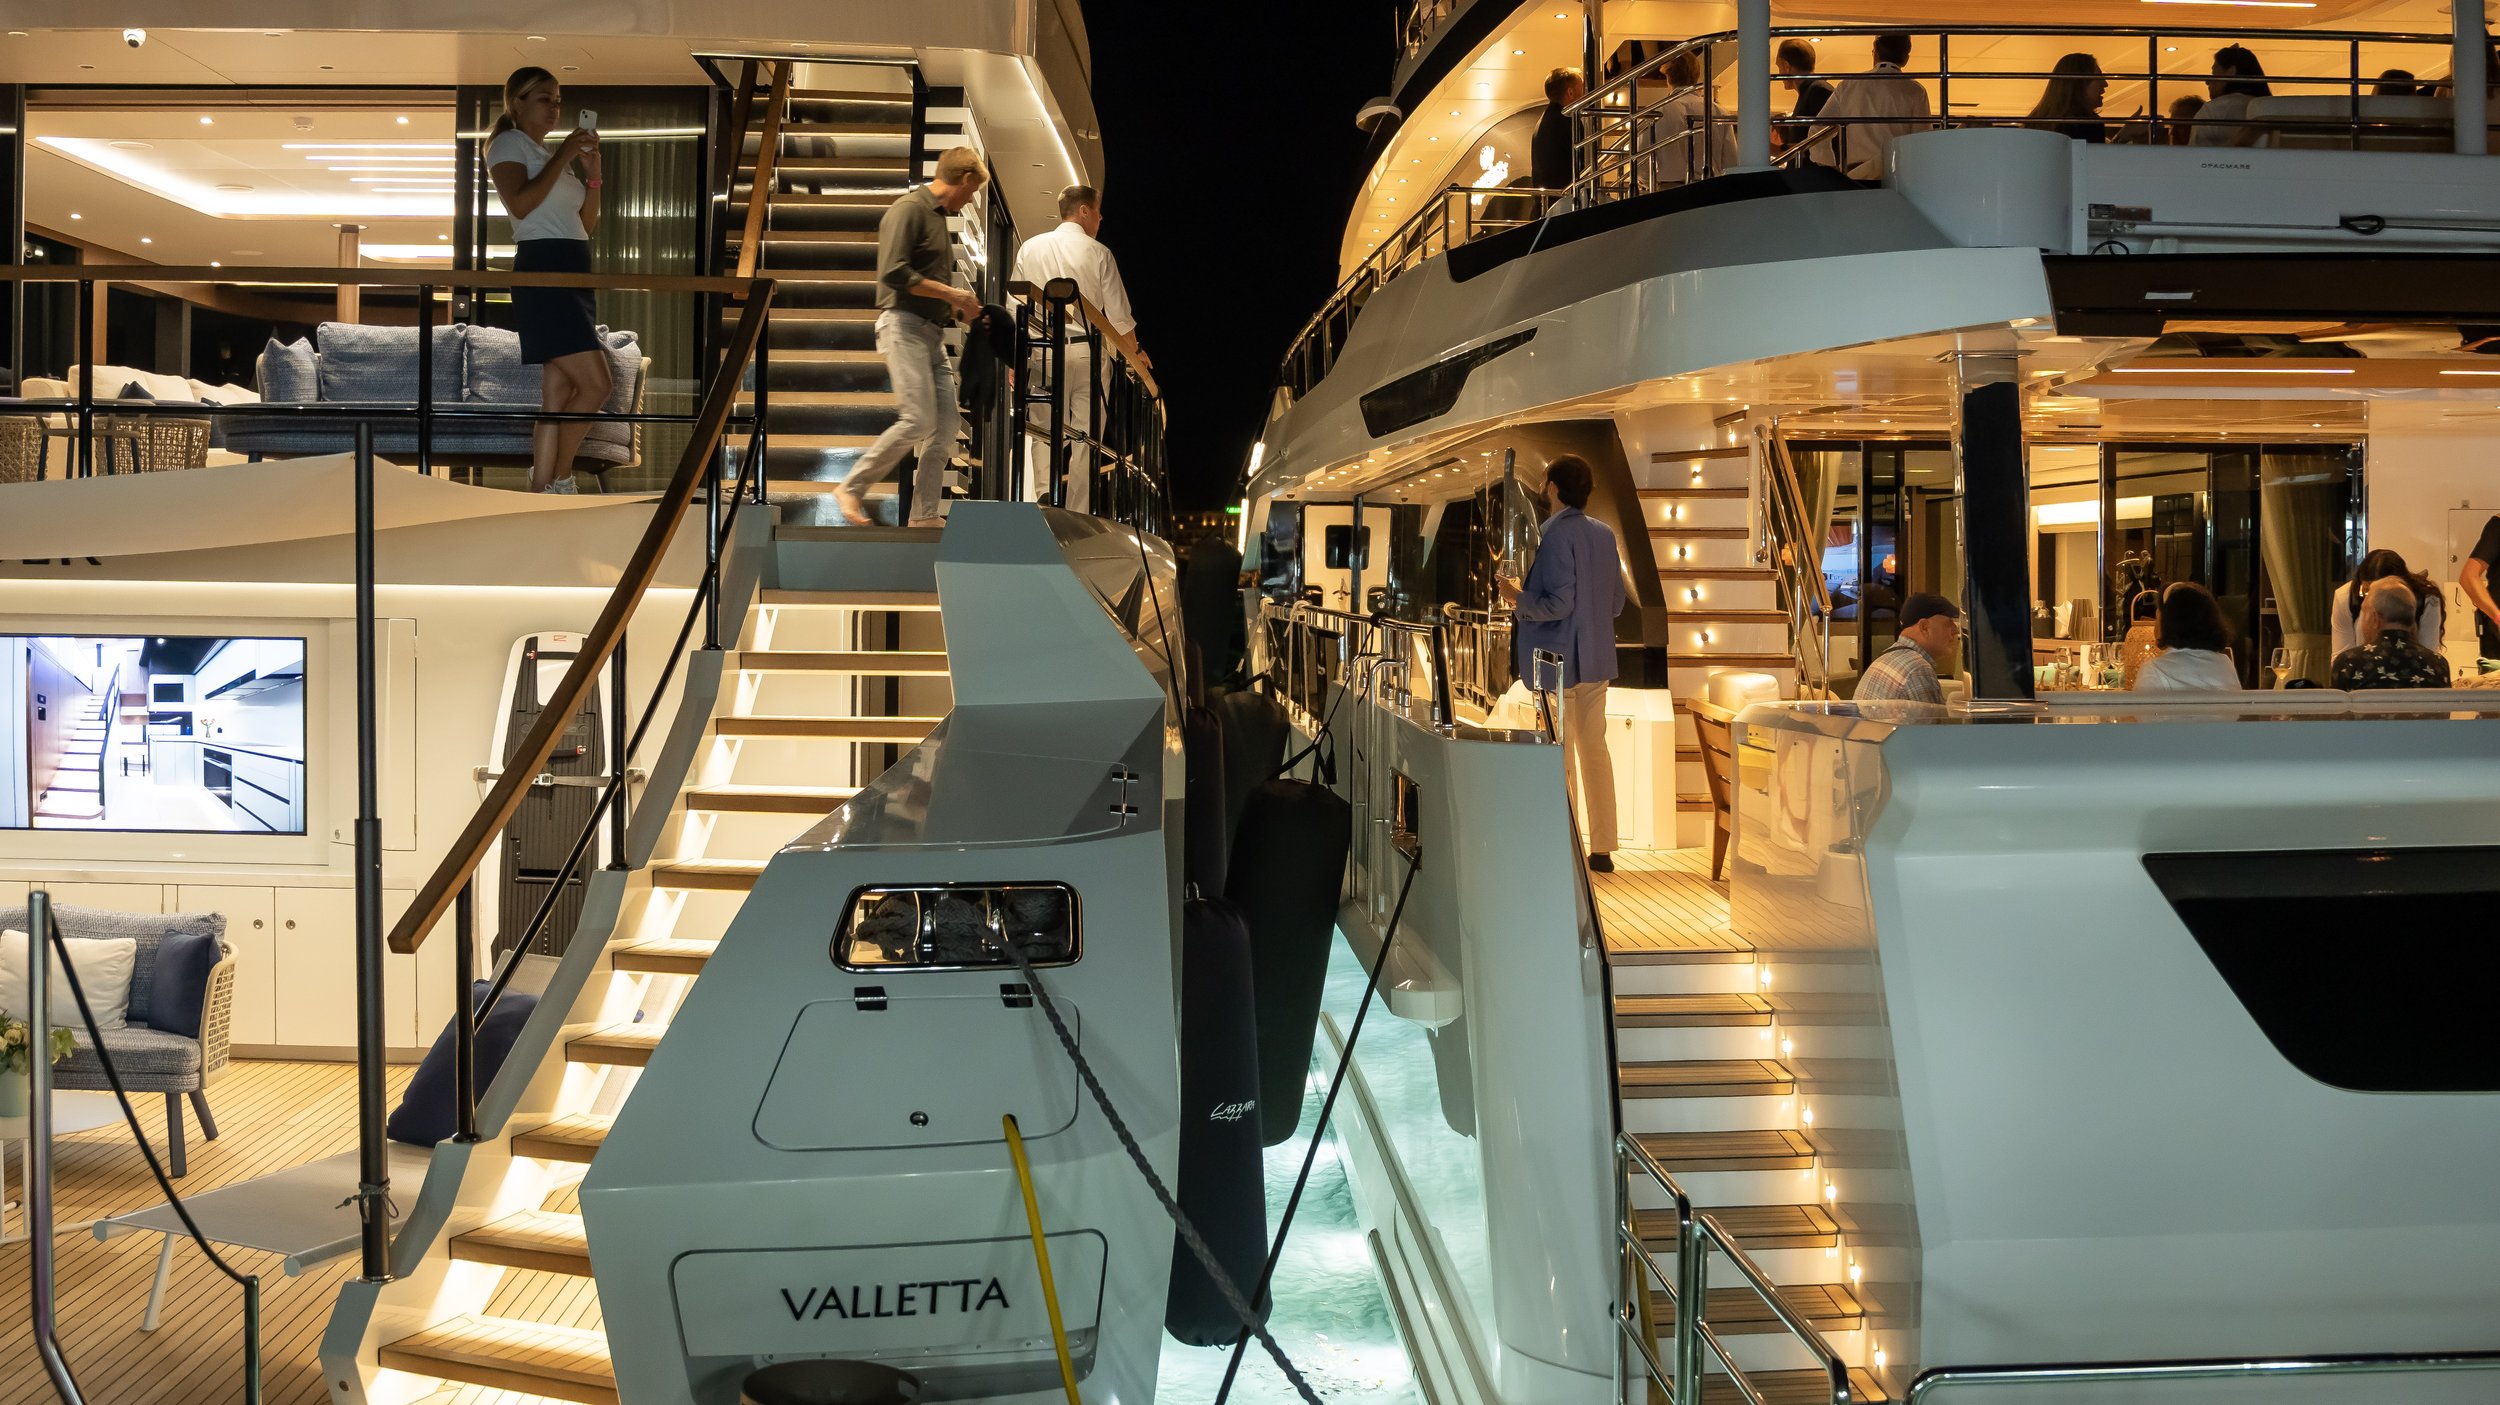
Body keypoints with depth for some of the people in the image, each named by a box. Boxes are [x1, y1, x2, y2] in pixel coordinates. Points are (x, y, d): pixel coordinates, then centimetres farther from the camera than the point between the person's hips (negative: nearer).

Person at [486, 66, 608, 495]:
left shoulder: (551, 156, 24)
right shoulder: (509, 144, 0)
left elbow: (587, 224, 21)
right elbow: (521, 204, -17)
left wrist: (592, 170, 8)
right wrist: (563, 156, -11)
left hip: (575, 272, 9)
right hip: (541, 269, -9)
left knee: (559, 393, 3)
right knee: (597, 384, -16)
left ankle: (542, 494, 3)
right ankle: (560, 480, -3)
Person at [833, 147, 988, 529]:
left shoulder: (938, 216, 21)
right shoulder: (909, 209, -8)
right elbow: (894, 272, -19)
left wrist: (959, 307, 17)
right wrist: (951, 294, -15)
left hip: (932, 332, 10)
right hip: (904, 325, -10)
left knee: (945, 425, 2)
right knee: (918, 421, -15)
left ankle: (924, 516, 5)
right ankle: (850, 489, -2)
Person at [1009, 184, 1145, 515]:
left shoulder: (1030, 248, 8)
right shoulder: (1098, 253, 0)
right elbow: (1119, 314, 3)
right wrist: (1135, 353, 20)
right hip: (1086, 351, -2)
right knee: (1085, 439, 4)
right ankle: (1078, 516, 3)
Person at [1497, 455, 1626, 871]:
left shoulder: (1556, 534, -16)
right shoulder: (1604, 534, 7)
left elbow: (1558, 604, -21)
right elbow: (1617, 603, 11)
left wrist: (1517, 599, -8)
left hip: (1558, 661, -7)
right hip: (1596, 660, 7)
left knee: (1559, 757, 0)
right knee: (1594, 749, 13)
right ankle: (1602, 848, 18)